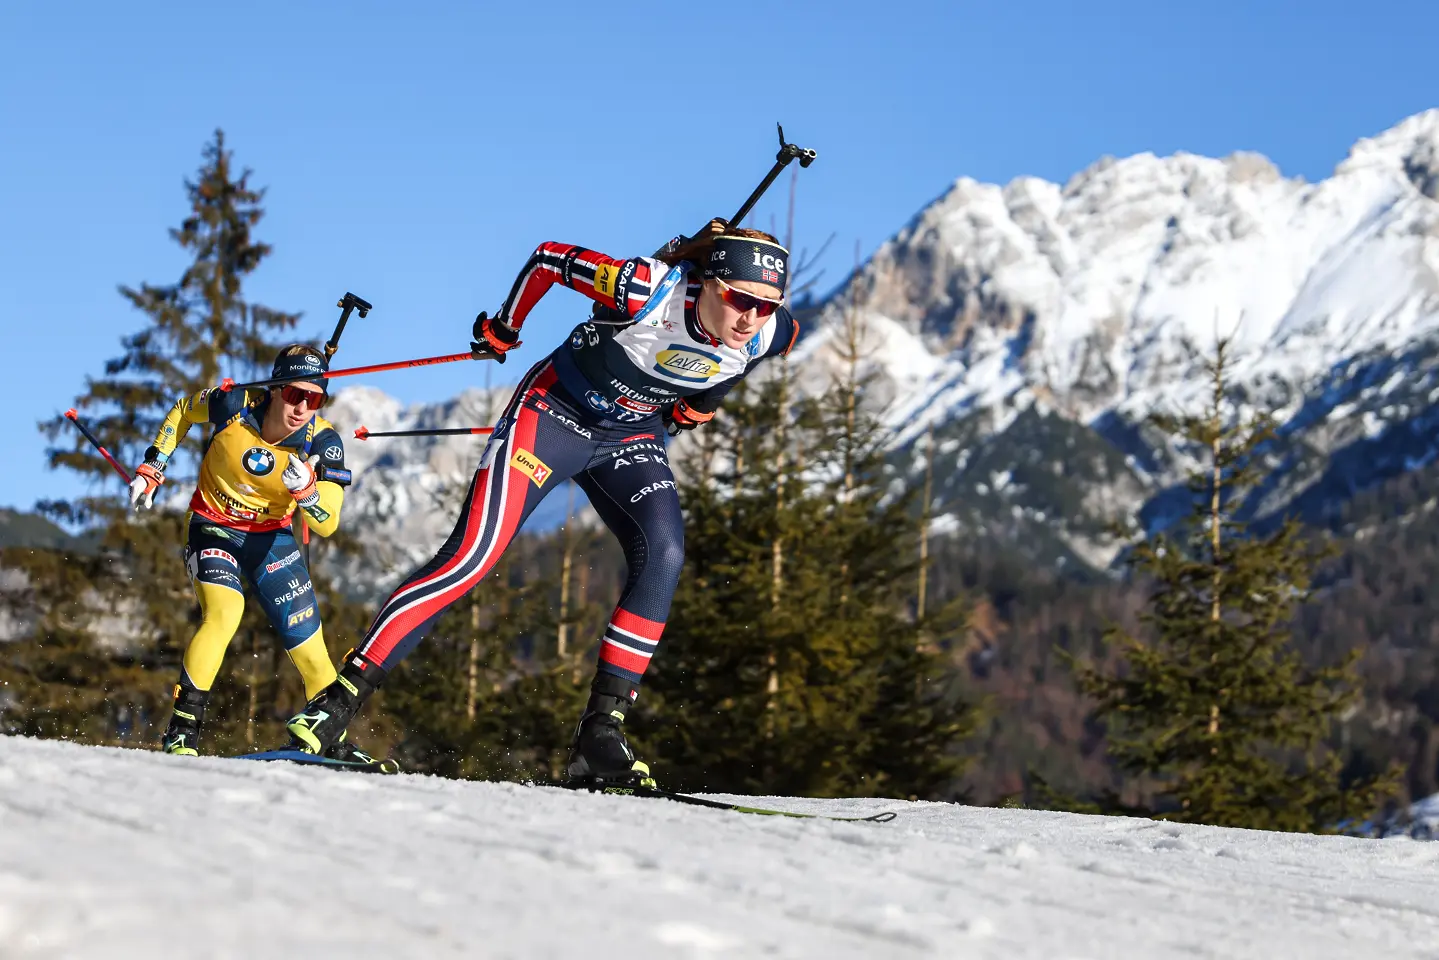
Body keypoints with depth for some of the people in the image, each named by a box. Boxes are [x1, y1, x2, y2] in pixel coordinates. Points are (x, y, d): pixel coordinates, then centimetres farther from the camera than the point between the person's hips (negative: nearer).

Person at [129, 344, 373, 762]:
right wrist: (152, 468, 0)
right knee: (224, 612, -29)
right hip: (214, 527, -2)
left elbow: (326, 524, -25)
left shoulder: (323, 442, -20)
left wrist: (305, 489, -44)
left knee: (309, 648, -2)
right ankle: (180, 735, -22)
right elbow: (183, 410, 0)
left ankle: (336, 744, 17)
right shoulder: (234, 405, -22)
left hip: (272, 536, 2)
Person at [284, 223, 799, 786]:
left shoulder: (772, 335, -17)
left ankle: (601, 731, -17)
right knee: (472, 557, -16)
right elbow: (549, 258, -15)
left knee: (663, 554, -21)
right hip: (554, 413, -5)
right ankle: (340, 700, -14)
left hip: (630, 442, 5)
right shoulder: (646, 290, -32)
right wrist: (502, 330, -3)